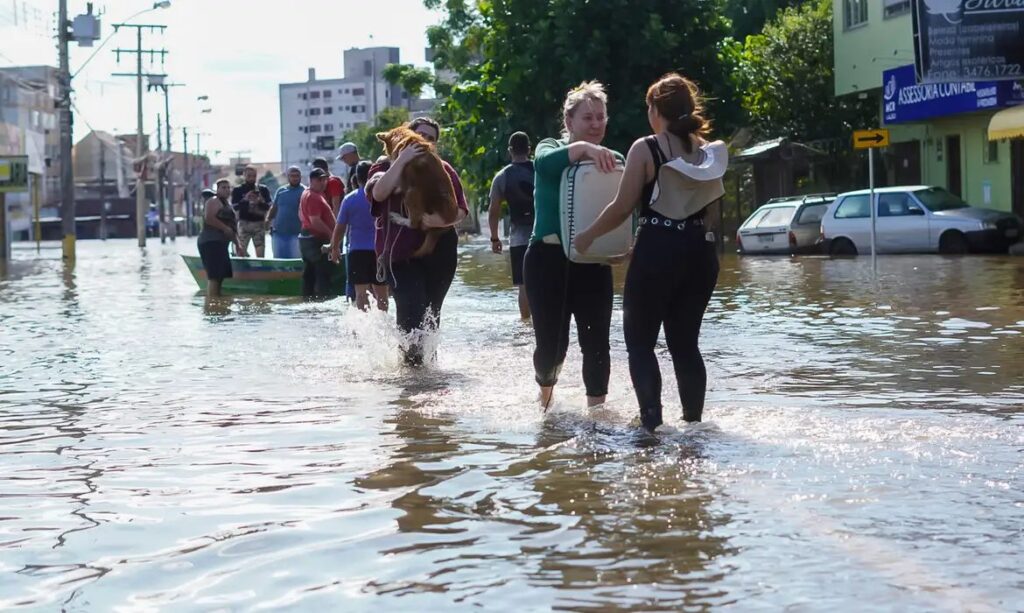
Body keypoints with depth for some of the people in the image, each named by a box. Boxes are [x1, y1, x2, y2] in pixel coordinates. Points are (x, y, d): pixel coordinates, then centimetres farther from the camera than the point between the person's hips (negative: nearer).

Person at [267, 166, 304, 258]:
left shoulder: (304, 191, -4)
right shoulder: (281, 190, 12)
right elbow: (274, 207, 17)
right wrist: (268, 219, 1)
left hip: (295, 233, -5)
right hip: (278, 233, 5)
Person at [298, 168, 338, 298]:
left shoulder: (306, 194, 17)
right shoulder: (314, 197, -17)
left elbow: (301, 216, 26)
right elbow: (315, 221, -24)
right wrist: (331, 233, -18)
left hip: (307, 237, 10)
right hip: (317, 239, -10)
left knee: (309, 273, 11)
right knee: (323, 274, -10)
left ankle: (308, 296, 14)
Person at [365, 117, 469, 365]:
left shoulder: (443, 170, 11)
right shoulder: (386, 167, 8)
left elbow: (461, 211, 2)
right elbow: (379, 192, -15)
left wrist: (439, 220, -18)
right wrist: (402, 159, -17)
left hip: (439, 252, 2)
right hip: (400, 253, -2)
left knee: (431, 312, 8)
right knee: (411, 308, -19)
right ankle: (410, 356, -3)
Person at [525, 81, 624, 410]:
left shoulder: (613, 160, 8)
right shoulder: (552, 148, -1)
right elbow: (545, 162, -27)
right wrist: (584, 148, -44)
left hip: (593, 262, 3)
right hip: (549, 259, -2)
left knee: (596, 342, -4)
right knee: (552, 342, 0)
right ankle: (545, 392, 32)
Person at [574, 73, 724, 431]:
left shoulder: (646, 149, -9)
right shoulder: (707, 150, 6)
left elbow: (622, 208, -7)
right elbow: (711, 203, 12)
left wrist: (587, 236, 5)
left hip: (658, 250, -5)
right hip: (700, 250, 5)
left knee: (640, 340, 5)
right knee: (685, 342, 15)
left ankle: (652, 422, -7)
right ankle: (694, 421, 15)